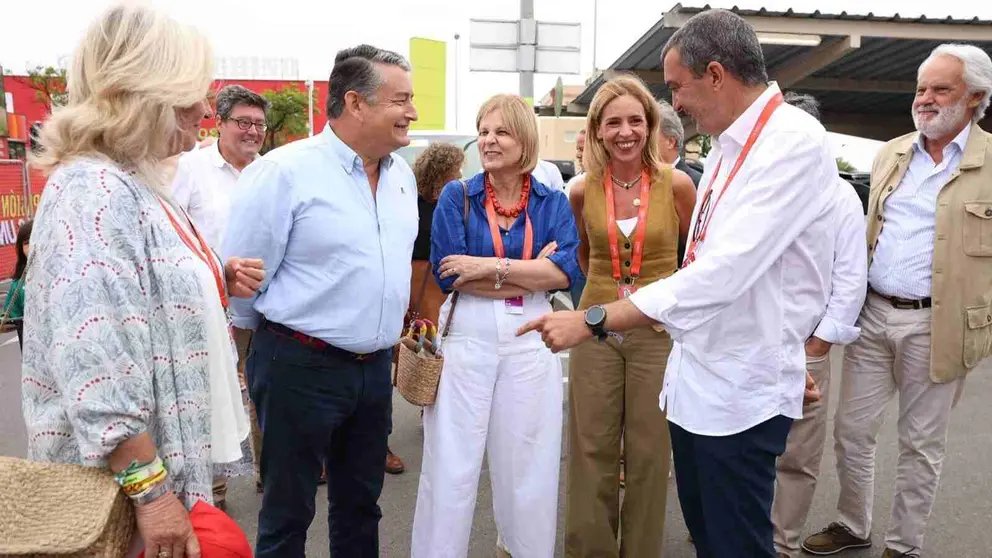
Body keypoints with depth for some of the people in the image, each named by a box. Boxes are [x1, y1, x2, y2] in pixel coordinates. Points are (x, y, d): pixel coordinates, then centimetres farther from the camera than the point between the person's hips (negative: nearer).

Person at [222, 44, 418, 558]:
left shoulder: (402, 174, 6)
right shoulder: (284, 172, -16)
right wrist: (278, 338, 4)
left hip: (376, 367, 6)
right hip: (301, 367, -6)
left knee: (360, 505, 21)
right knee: (288, 514, 11)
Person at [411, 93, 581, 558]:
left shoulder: (552, 202, 6)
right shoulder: (456, 197, 2)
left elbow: (565, 272, -9)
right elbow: (449, 273, -11)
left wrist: (491, 266, -15)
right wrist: (531, 273, -10)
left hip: (530, 338, 2)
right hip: (466, 335, -1)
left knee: (528, 462, 11)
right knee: (452, 463, 4)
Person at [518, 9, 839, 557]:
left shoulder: (795, 142, -19)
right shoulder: (727, 146, 10)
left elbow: (723, 271, -29)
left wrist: (593, 320, -29)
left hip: (741, 389, -8)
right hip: (694, 377, 8)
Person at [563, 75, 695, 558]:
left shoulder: (676, 184, -7)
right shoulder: (582, 191, -2)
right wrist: (605, 288, 11)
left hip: (658, 331, -1)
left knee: (649, 454, 9)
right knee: (592, 452, 10)